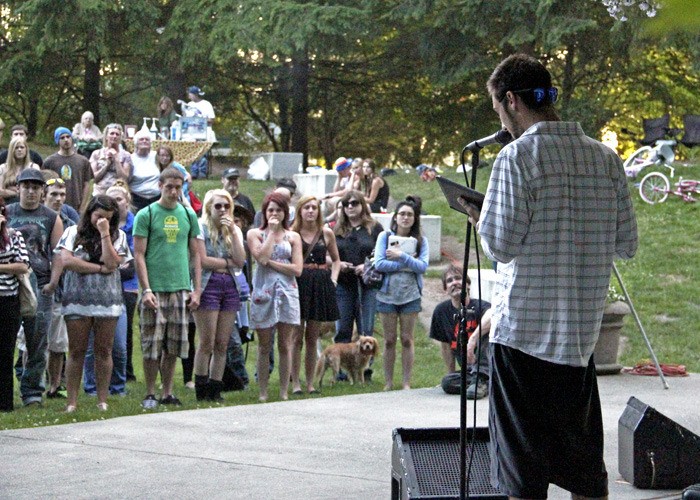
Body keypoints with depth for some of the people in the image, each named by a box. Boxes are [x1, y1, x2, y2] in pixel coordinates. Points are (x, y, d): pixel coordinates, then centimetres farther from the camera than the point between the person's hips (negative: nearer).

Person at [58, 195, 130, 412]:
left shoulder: (118, 236, 9)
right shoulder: (73, 233, 7)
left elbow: (112, 263, -7)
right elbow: (66, 261, -8)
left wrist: (104, 234, -8)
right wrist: (99, 268, -7)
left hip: (107, 300, 1)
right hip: (77, 300, -1)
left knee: (104, 351, 2)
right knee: (76, 352, -1)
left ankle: (103, 401, 7)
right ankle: (72, 402, 1)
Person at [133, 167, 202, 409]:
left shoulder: (188, 215, 11)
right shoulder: (146, 215, -2)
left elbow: (195, 254, 14)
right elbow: (139, 255, -5)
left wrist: (196, 290, 6)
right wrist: (146, 290, -13)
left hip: (180, 289, 4)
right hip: (155, 289, -4)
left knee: (173, 346, 6)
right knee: (152, 346, -2)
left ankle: (167, 393, 15)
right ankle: (150, 394, 8)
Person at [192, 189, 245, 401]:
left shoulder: (235, 230, 15)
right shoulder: (201, 228, -2)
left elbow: (240, 261, 0)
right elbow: (203, 260, -12)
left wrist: (233, 232, -3)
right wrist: (228, 262, -1)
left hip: (230, 287, 5)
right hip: (208, 286, -5)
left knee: (222, 344, 4)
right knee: (207, 343, -6)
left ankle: (215, 390, 8)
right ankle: (201, 390, 0)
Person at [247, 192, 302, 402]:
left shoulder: (293, 237, 9)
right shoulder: (255, 234, 6)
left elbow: (297, 269, -2)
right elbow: (261, 256, -14)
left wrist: (271, 262, -8)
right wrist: (271, 232, -6)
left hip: (287, 293, 1)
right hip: (263, 292, -1)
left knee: (285, 345, 1)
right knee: (264, 347, 3)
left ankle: (284, 393, 6)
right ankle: (263, 394, 7)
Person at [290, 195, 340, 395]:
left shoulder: (326, 233, 8)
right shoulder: (292, 234, 0)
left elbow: (336, 260, 18)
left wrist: (333, 279, 5)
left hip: (321, 286, 3)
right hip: (298, 283, -3)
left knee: (312, 338, 7)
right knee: (297, 337, -3)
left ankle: (310, 383, 13)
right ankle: (295, 383, 1)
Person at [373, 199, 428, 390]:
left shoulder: (420, 240, 4)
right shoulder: (385, 236, 2)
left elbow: (423, 266, -8)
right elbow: (379, 263, -10)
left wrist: (401, 256, -15)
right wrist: (407, 264, -10)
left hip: (410, 295, 0)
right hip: (387, 294, 0)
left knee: (407, 339, 3)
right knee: (389, 340, 5)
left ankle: (406, 383, 8)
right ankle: (388, 383, 11)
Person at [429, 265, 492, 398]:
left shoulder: (479, 306, -12)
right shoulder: (441, 311, 2)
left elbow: (492, 315, -39)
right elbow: (445, 345, 13)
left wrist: (472, 340, -47)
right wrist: (451, 373, 13)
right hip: (467, 369, 4)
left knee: (485, 329, -29)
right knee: (447, 382, -27)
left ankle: (480, 379, -30)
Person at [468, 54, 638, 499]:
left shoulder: (518, 156, -12)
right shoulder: (605, 158, 5)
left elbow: (501, 245, -15)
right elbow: (626, 244, 8)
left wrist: (479, 218, 5)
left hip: (524, 329, -5)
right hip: (582, 330, 5)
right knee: (585, 463, 12)